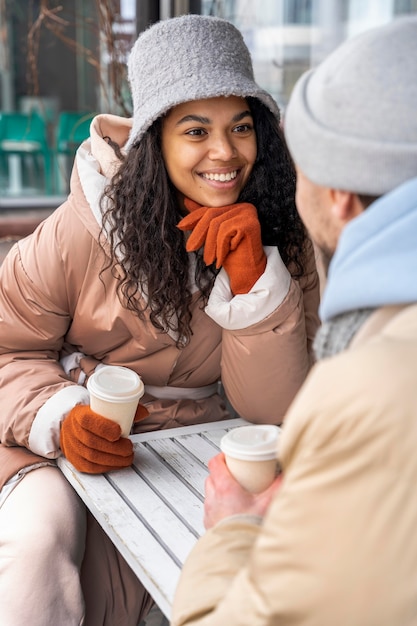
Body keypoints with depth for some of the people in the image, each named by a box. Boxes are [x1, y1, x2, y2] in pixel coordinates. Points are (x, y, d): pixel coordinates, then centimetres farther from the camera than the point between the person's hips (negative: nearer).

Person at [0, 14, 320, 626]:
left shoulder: (280, 242, -6)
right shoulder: (82, 231, -12)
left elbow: (273, 409, -12)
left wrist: (253, 275, -25)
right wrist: (59, 418, -23)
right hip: (55, 444, 0)